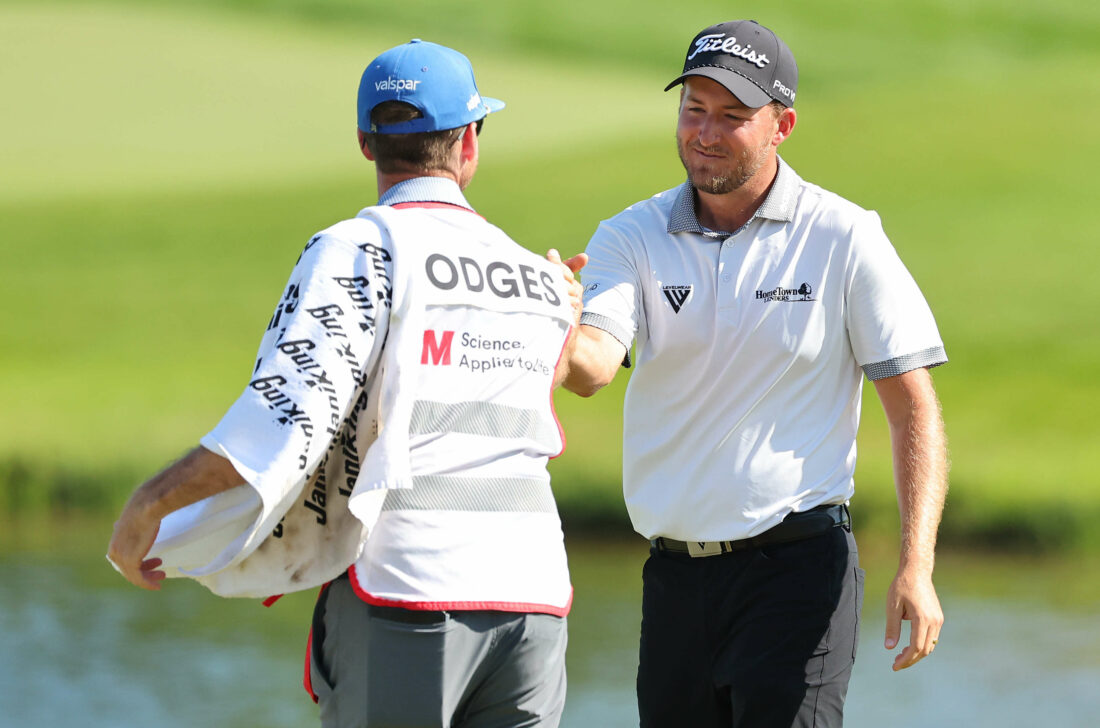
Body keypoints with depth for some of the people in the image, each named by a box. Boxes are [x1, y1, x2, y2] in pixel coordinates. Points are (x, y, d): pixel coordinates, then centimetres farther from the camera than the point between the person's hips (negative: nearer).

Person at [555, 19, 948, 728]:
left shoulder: (846, 238, -4)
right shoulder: (632, 238, 3)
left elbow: (913, 408, -4)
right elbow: (593, 367, -15)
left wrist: (916, 569, -14)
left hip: (797, 568, -4)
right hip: (674, 572, 4)